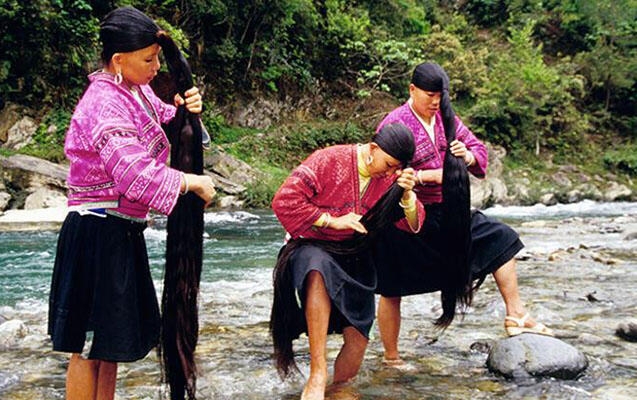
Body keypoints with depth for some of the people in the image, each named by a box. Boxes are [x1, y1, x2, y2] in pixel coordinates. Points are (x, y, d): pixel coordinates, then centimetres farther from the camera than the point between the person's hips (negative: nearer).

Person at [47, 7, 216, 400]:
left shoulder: (136, 92, 9)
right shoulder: (105, 105, -19)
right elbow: (136, 174, -28)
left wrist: (186, 110, 0)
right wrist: (193, 183, -17)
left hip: (122, 233, 10)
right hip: (97, 234, -10)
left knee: (112, 339, 18)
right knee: (90, 346, 0)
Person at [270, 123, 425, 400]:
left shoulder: (391, 177, 1)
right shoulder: (329, 160, -14)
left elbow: (413, 226, -1)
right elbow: (284, 201, -19)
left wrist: (407, 194, -21)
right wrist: (333, 221, -18)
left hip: (355, 257, 5)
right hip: (312, 249, -5)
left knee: (357, 336, -7)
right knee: (320, 269, -40)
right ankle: (317, 374, -39)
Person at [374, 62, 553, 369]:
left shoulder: (446, 118, 6)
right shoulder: (394, 124, -14)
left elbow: (479, 149, 8)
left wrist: (468, 156, -15)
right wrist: (428, 175, -27)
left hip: (444, 213, 7)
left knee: (501, 239, 2)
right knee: (392, 291, 2)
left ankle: (516, 315, 7)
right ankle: (390, 357, 18)